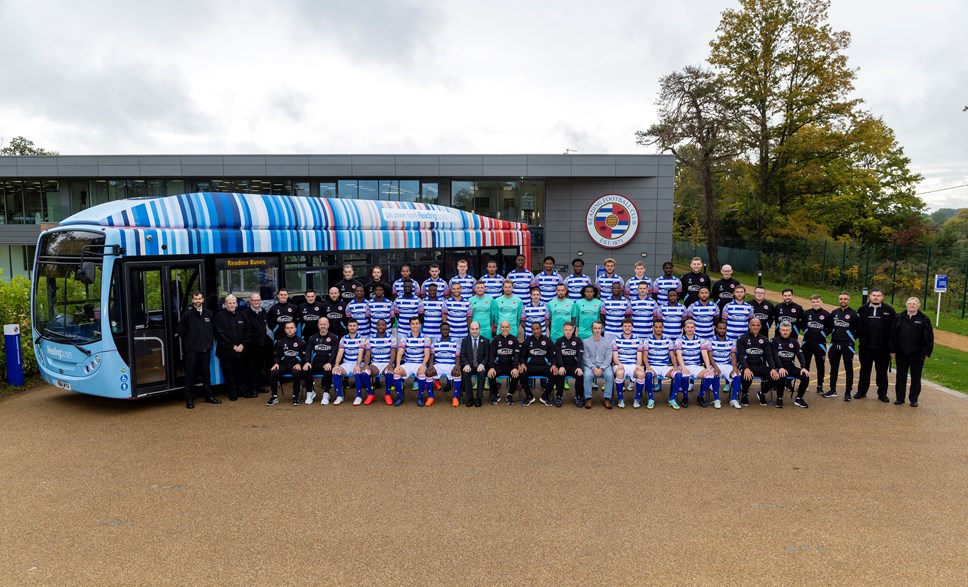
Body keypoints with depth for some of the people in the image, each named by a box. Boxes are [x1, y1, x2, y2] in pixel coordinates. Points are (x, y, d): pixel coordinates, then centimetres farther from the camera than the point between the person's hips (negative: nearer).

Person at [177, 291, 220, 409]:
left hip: (205, 349, 3)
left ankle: (209, 396, 21)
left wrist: (210, 340, 8)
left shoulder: (208, 314, 5)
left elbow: (212, 330, 16)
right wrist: (189, 340, 6)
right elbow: (180, 331, 0)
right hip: (191, 350, -3)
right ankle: (189, 399, 8)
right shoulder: (187, 314, -5)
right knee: (190, 375, 1)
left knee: (206, 373, 11)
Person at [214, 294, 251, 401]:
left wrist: (242, 345, -4)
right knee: (229, 373, 3)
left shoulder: (241, 315, 10)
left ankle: (242, 390, 20)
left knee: (242, 371, 8)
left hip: (241, 350, 3)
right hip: (226, 351, -3)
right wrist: (233, 347, -10)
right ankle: (232, 393, 13)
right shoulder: (220, 316, -3)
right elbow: (220, 334, -7)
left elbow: (248, 332, 10)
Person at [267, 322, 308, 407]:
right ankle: (274, 397, -16)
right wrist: (276, 363, -6)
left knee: (297, 372, -37)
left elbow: (304, 356, 3)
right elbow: (277, 356, 15)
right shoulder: (281, 342, 14)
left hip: (296, 364, -3)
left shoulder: (301, 342, 5)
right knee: (273, 372, -26)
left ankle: (295, 397, -24)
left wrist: (299, 364, -15)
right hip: (284, 364, 3)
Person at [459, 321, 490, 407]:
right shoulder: (465, 341, 10)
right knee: (465, 373, -32)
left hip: (480, 365, -1)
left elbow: (487, 356, 3)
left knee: (482, 373, -34)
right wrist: (466, 364, -17)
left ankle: (479, 398, -25)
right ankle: (469, 398, -23)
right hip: (469, 365, 1)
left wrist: (482, 364, -17)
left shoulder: (485, 341, 8)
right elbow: (462, 355, 3)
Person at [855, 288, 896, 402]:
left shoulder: (889, 310, -2)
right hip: (866, 346, 1)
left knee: (882, 371, 8)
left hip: (882, 347, -1)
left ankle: (882, 393, 18)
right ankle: (861, 391, 20)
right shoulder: (863, 309, 2)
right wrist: (861, 339, -2)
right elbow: (858, 326, 5)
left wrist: (891, 344, -7)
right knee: (864, 370, 11)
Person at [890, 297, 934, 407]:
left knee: (916, 377, 8)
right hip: (901, 353, 2)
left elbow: (929, 337, -3)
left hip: (917, 354, -2)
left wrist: (927, 353, -6)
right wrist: (893, 350, 2)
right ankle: (900, 398, 18)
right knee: (901, 376, 9)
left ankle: (914, 399, 18)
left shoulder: (924, 319, -3)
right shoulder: (899, 318, 3)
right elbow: (893, 335, 5)